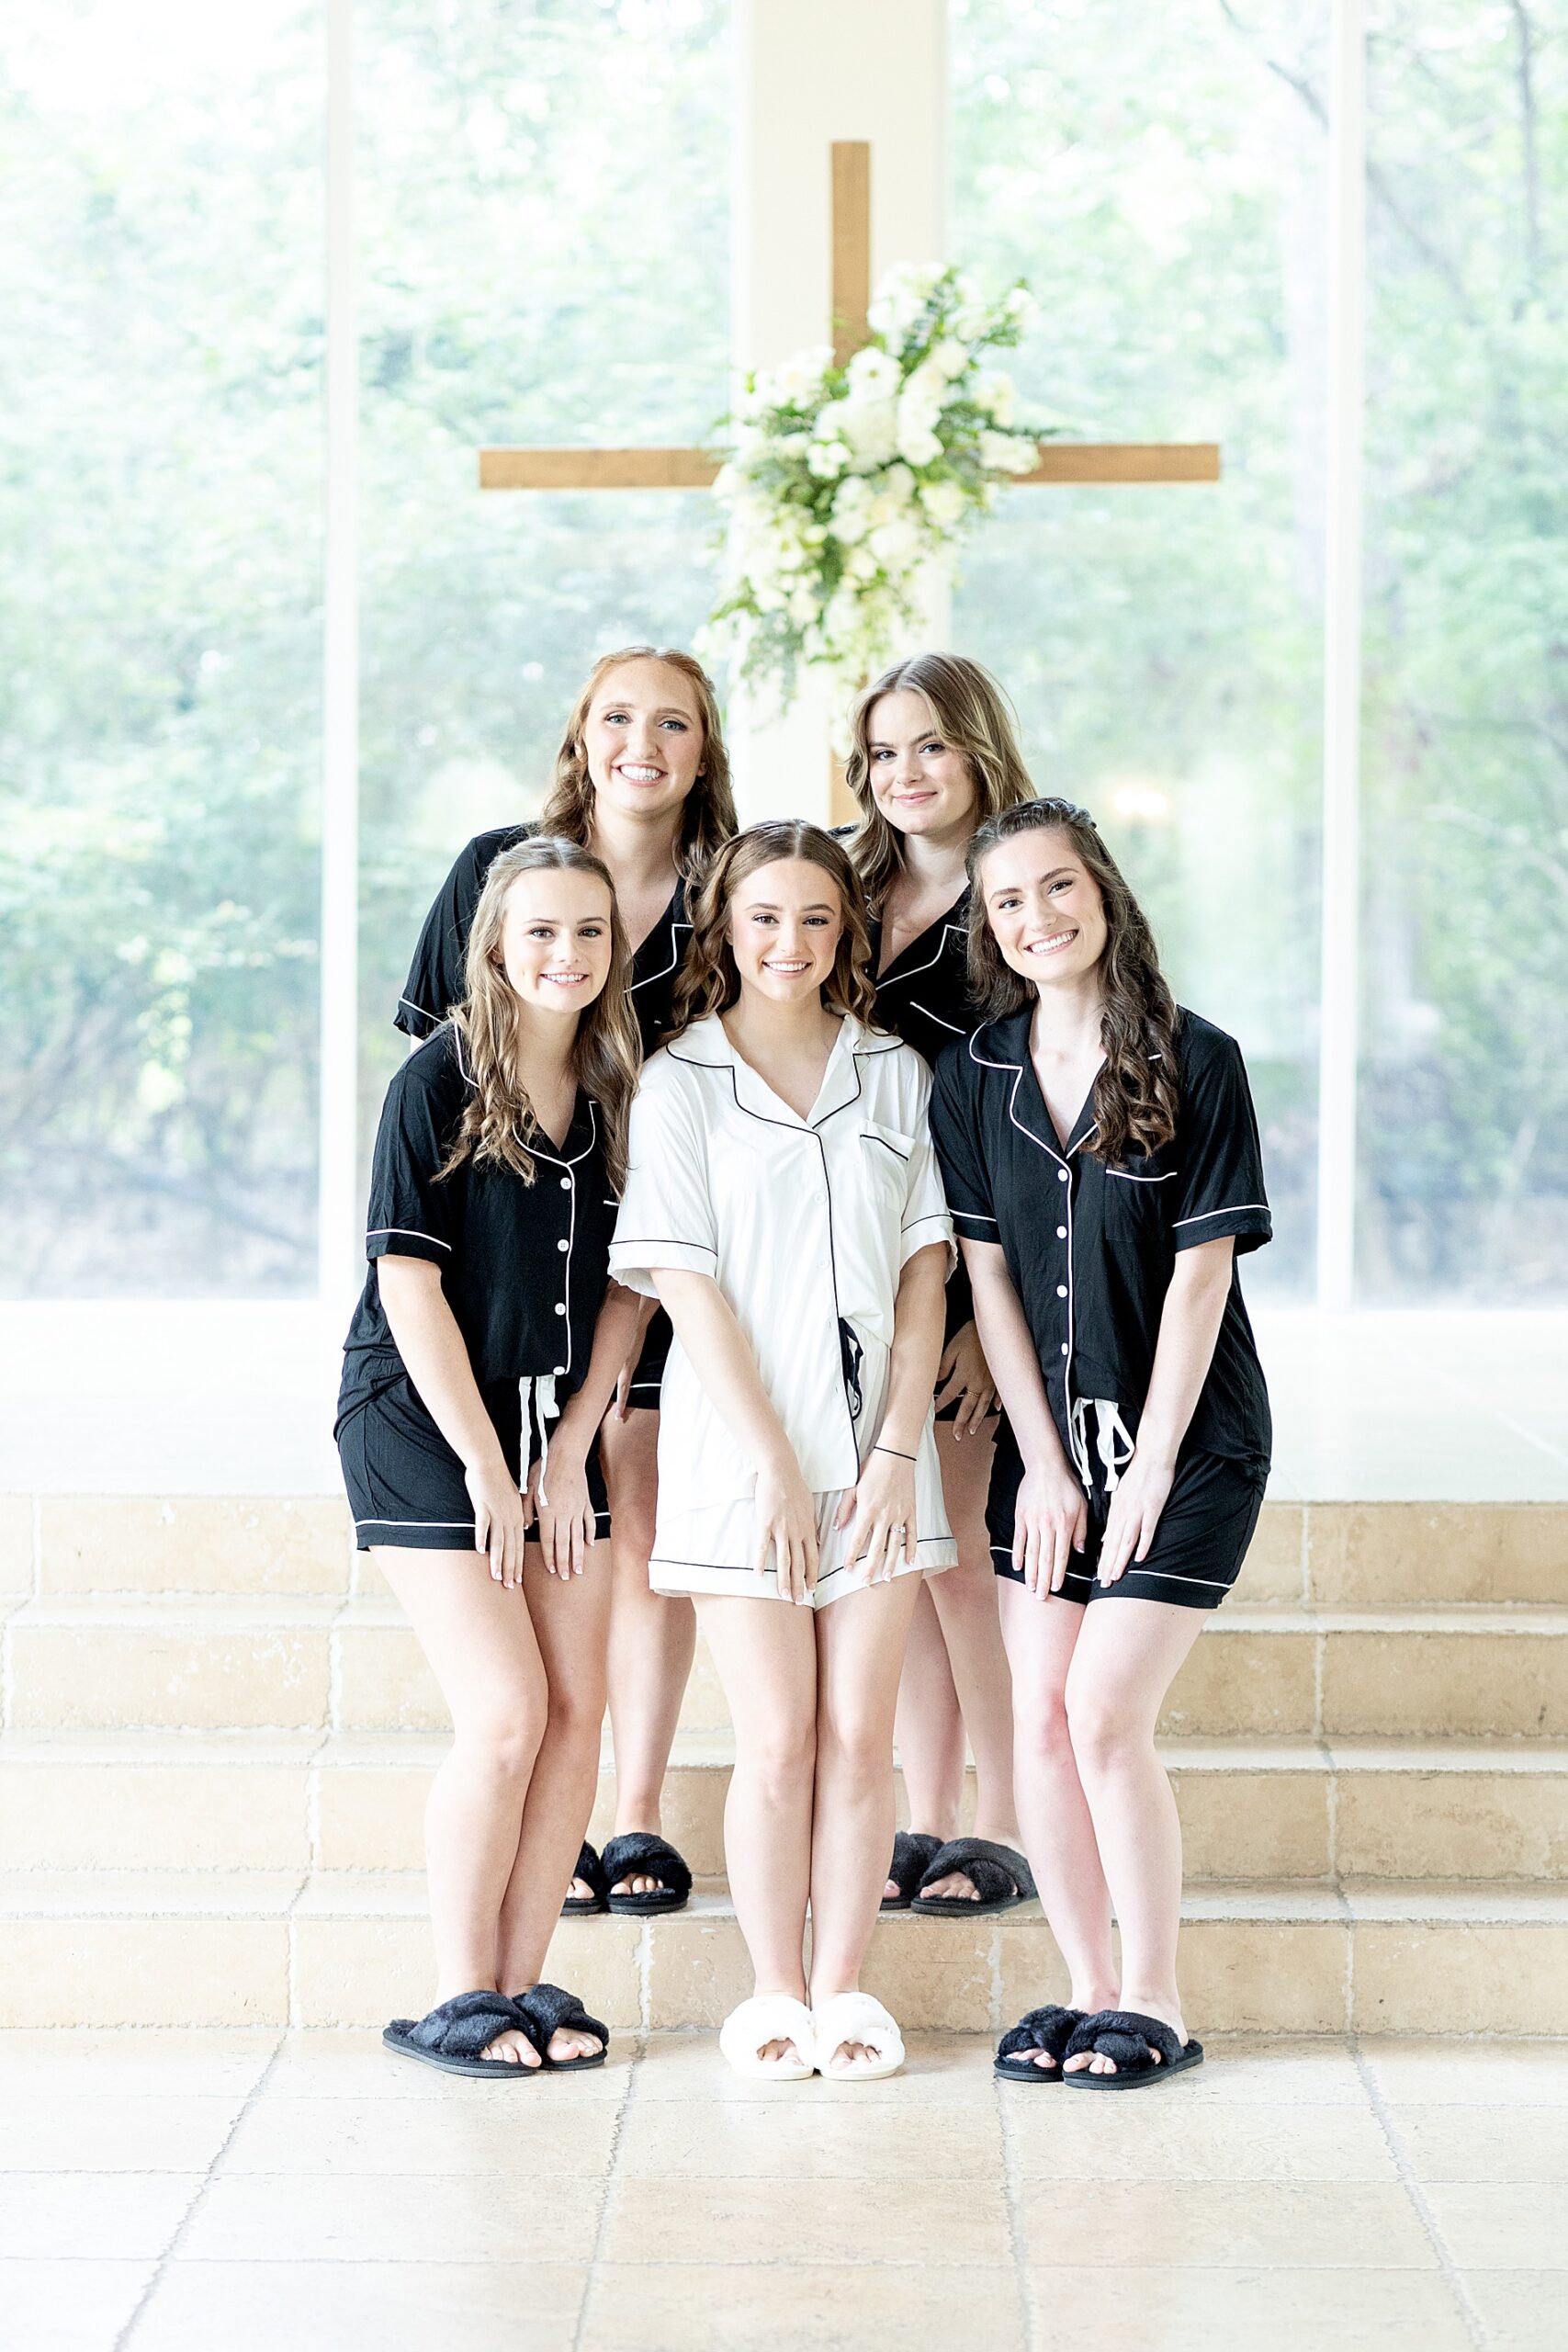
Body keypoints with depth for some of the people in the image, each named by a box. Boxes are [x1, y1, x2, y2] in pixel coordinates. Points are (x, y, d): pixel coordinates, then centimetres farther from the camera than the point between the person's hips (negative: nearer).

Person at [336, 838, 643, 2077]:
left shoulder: (620, 1091, 5)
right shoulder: (439, 1081, -10)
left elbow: (626, 1282, 6)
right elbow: (411, 1284, -13)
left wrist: (573, 1443, -4)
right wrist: (484, 1462, -14)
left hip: (559, 1426, 6)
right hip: (424, 1422, -5)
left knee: (578, 1710, 0)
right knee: (506, 1714, -11)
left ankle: (525, 1984, 11)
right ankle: (459, 2000, 2)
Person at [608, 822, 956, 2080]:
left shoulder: (897, 1075, 8)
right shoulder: (678, 1084, 0)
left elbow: (923, 1273, 5)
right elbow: (691, 1288, -5)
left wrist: (895, 1452, -5)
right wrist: (775, 1467, -11)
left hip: (874, 1449, 2)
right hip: (740, 1454, -2)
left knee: (860, 1736, 2)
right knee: (777, 1742, -1)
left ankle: (844, 1987, 12)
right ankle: (775, 1995, 10)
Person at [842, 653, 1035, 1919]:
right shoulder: (851, 898, 12)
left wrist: (990, 1316, -15)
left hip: (976, 1269, -5)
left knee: (960, 1552, -4)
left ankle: (1003, 1833, 8)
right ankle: (928, 1825, 17)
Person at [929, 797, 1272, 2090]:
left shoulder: (1196, 1062, -8)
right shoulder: (976, 1076, 4)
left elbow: (1201, 1270, -10)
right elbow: (988, 1275, 3)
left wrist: (1149, 1465, -12)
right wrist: (1044, 1462, -3)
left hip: (1185, 1439, -4)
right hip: (1045, 1439, 4)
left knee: (1105, 1710, -11)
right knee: (1040, 1716, 0)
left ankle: (1155, 1999, 3)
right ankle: (1087, 1986, 13)